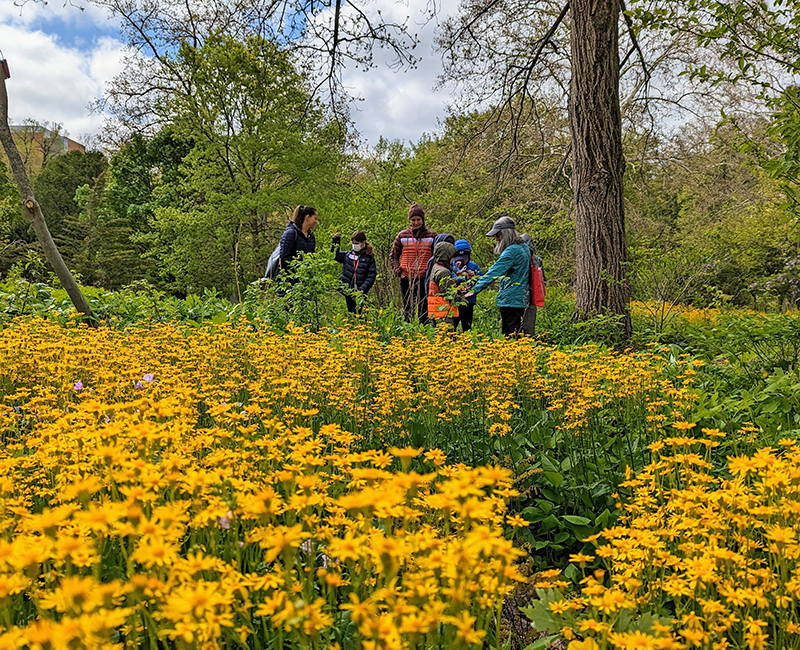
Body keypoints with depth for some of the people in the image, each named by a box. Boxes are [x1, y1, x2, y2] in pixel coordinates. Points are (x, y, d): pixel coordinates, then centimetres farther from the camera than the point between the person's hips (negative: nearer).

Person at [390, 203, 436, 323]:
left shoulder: (431, 235, 4)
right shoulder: (402, 235, 5)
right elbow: (393, 255, 13)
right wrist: (398, 271, 0)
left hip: (425, 278, -1)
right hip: (407, 279, 1)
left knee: (424, 309, 2)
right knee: (408, 309, 8)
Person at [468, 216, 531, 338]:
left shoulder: (512, 251, -16)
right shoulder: (523, 247, 13)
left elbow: (494, 272, -20)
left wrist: (474, 290, -20)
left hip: (511, 300, -10)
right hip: (521, 300, 10)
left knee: (510, 337, -6)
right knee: (516, 336, 13)